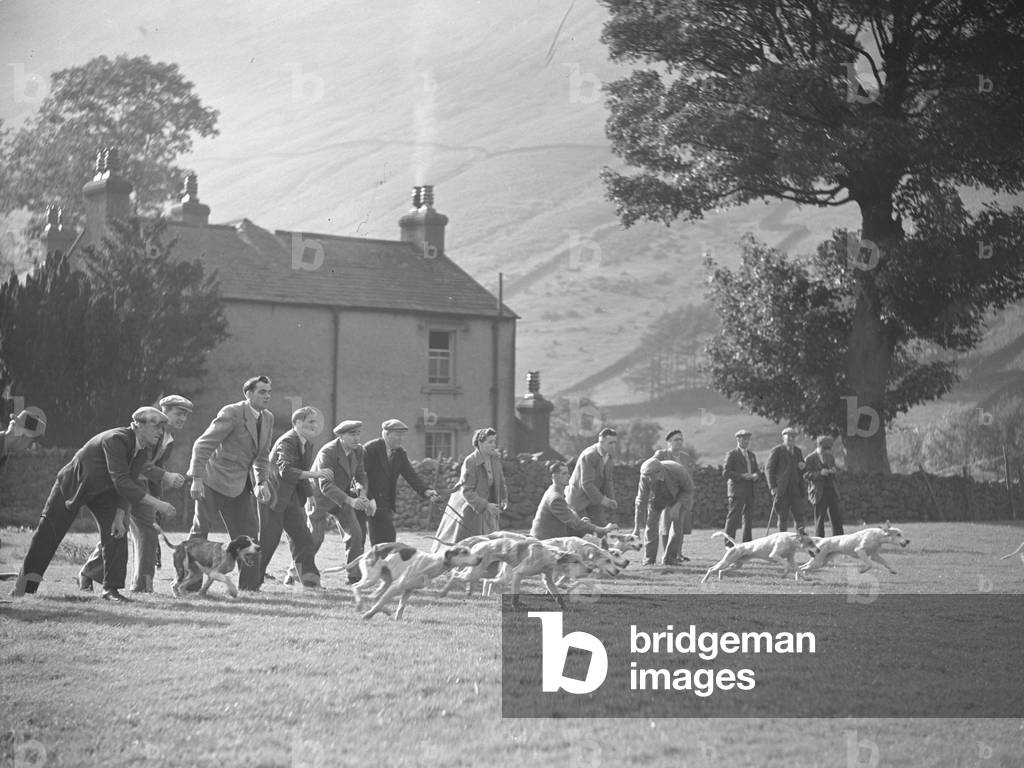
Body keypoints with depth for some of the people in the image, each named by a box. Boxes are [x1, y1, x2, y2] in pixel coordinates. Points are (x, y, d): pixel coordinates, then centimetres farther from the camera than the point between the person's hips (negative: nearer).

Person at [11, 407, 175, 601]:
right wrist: (155, 503, -43)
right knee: (48, 532, 1)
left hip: (102, 491, 6)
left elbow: (129, 484, -7)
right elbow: (121, 482, -41)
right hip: (71, 484, -6)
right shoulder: (115, 440, -36)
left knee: (116, 533, -10)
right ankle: (27, 578, 17)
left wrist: (119, 517, -18)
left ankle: (111, 588, -5)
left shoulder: (143, 452, -10)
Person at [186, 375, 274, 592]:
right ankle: (190, 584, 2)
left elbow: (262, 455, 18)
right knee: (200, 530, -4)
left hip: (240, 483, 7)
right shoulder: (231, 414, -17)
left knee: (248, 532, 4)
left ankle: (249, 585, 10)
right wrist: (196, 479, -25)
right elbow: (202, 445, -19)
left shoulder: (267, 418, 7)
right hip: (214, 481, -7)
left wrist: (263, 481, 5)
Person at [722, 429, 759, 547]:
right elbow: (725, 473, -9)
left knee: (749, 518, 7)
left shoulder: (751, 455, 19)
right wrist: (742, 476, -18)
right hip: (737, 491, -7)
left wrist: (756, 475, -2)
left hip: (749, 491, 7)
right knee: (733, 517, -7)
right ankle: (729, 543, -5)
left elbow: (757, 470, 23)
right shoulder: (731, 455, -3)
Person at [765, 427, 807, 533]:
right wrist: (772, 487, -13)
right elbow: (768, 469, -3)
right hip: (781, 489, -4)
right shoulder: (776, 451, 0)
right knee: (782, 516, -1)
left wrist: (802, 466, 2)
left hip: (796, 489, 4)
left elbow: (802, 469, 28)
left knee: (799, 515, -3)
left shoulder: (797, 451, 17)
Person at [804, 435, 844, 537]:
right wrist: (820, 473, -21)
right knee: (819, 520, -1)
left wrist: (832, 471, 2)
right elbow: (806, 475, -9)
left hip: (832, 490, 5)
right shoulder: (810, 459, -2)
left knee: (837, 518, 1)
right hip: (819, 493, -5)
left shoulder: (830, 457, 17)